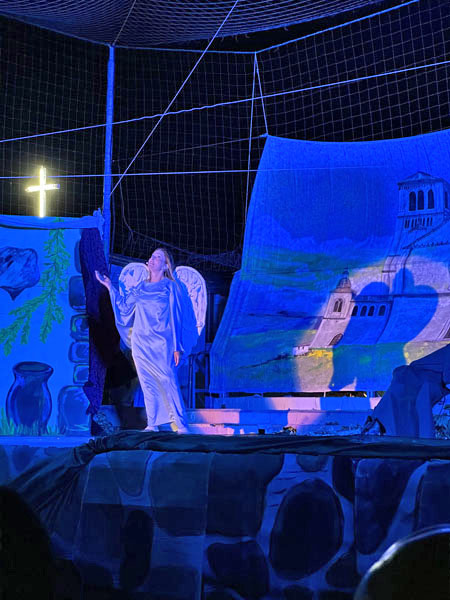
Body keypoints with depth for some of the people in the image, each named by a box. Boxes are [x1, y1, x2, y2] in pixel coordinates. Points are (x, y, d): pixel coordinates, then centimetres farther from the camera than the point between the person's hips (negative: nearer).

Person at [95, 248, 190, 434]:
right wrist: (110, 287, 18)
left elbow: (175, 317, 0)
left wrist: (176, 346, -6)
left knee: (168, 381, -12)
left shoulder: (170, 286, 3)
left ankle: (181, 425, -12)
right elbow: (123, 305, 21)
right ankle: (152, 424, 7)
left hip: (161, 343, -5)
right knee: (147, 383, 2)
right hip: (140, 341, 5)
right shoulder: (140, 287, 16)